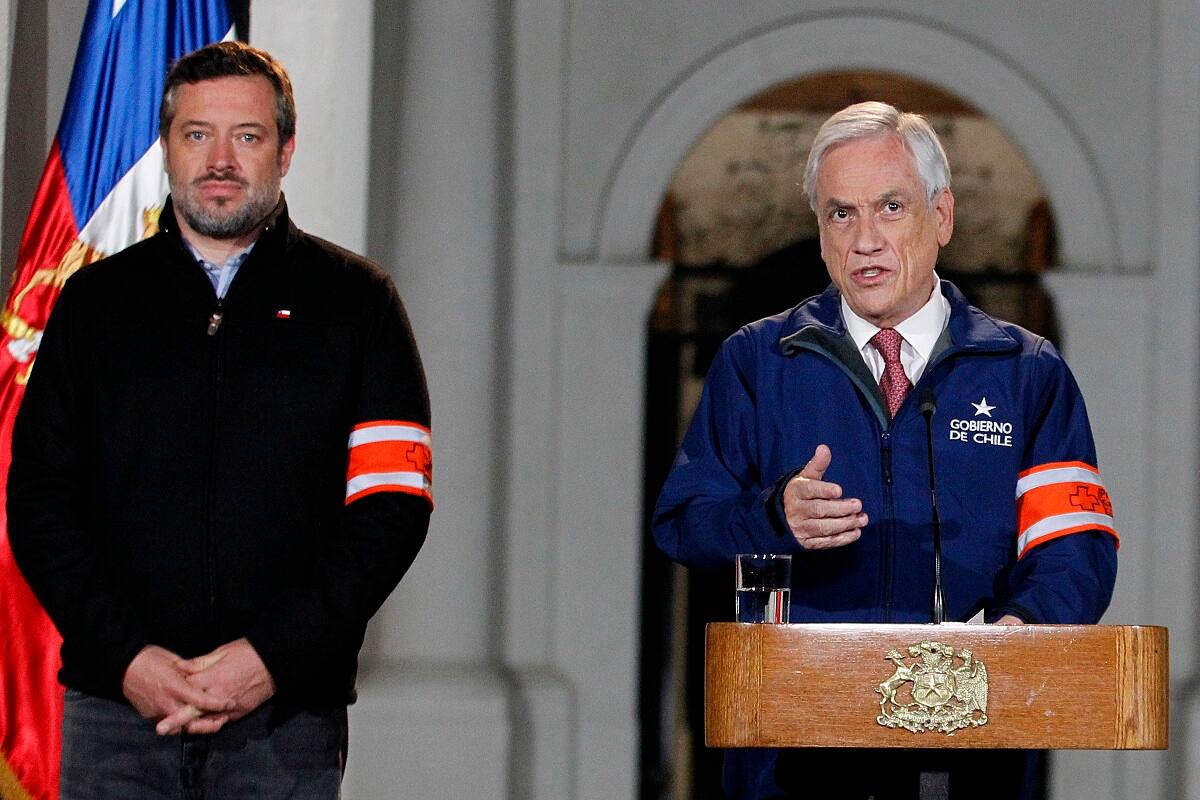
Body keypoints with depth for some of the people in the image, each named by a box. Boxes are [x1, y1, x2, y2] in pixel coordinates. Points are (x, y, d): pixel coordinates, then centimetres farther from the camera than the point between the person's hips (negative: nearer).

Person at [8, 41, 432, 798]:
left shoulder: (356, 301, 7)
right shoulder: (96, 300, 12)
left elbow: (392, 506, 0)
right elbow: (39, 497, 7)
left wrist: (275, 653, -11)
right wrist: (122, 652, -8)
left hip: (288, 714, -1)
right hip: (117, 707, 1)